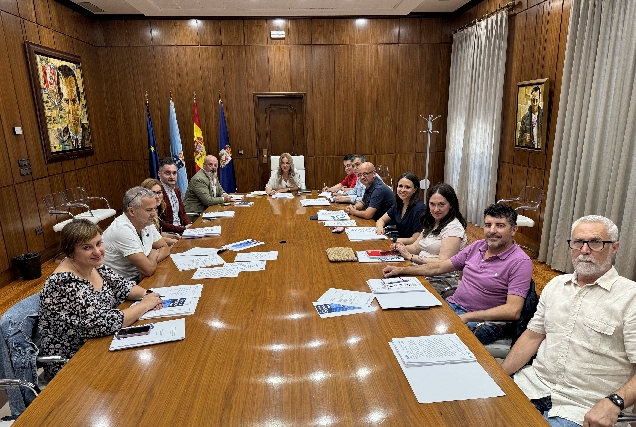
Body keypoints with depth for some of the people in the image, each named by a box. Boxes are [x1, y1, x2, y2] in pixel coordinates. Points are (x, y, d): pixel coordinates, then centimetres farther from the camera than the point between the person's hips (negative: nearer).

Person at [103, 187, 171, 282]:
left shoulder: (147, 223, 1)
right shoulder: (123, 230, -25)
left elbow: (165, 249, 7)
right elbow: (149, 270, -28)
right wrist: (153, 255, -6)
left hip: (138, 278, 8)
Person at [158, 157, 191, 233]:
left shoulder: (176, 190, 12)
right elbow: (160, 224, -17)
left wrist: (189, 226, 1)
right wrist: (183, 229, -18)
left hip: (181, 228, 8)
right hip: (167, 233, -8)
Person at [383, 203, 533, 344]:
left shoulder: (520, 262, -12)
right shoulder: (477, 246, 8)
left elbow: (513, 311, -20)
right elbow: (440, 267, 14)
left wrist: (466, 317, -23)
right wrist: (401, 270, 10)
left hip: (483, 322, -6)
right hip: (452, 305, 6)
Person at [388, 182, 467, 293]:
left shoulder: (453, 228, -12)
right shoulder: (431, 222, 14)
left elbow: (443, 264, -19)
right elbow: (416, 247, 15)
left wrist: (410, 257, -19)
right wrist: (403, 247, -8)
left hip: (442, 282, -7)